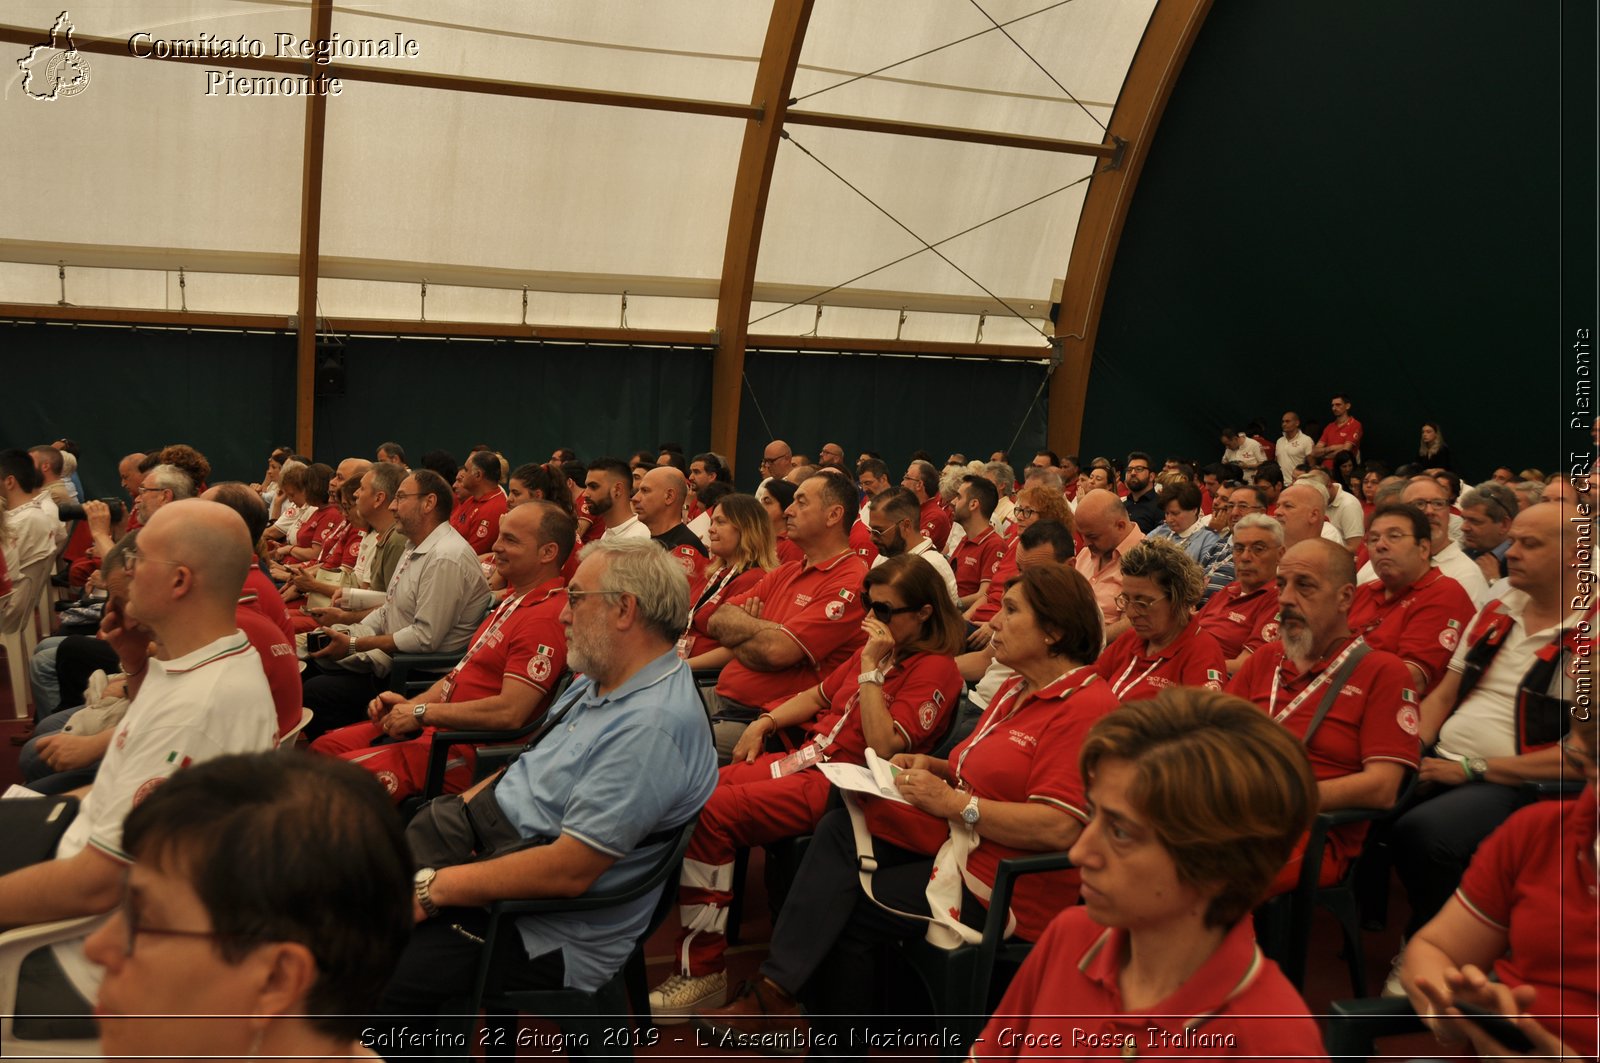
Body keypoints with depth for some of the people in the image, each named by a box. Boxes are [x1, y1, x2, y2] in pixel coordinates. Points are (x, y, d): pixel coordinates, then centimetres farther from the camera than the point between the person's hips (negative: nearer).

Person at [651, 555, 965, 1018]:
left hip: (841, 784, -9)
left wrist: (871, 669, -17)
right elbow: (819, 696, 30)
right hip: (802, 757, 9)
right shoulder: (874, 649, 17)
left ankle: (704, 971, -14)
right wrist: (766, 722, 15)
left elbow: (883, 746, -19)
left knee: (710, 813, -23)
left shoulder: (935, 670, -8)